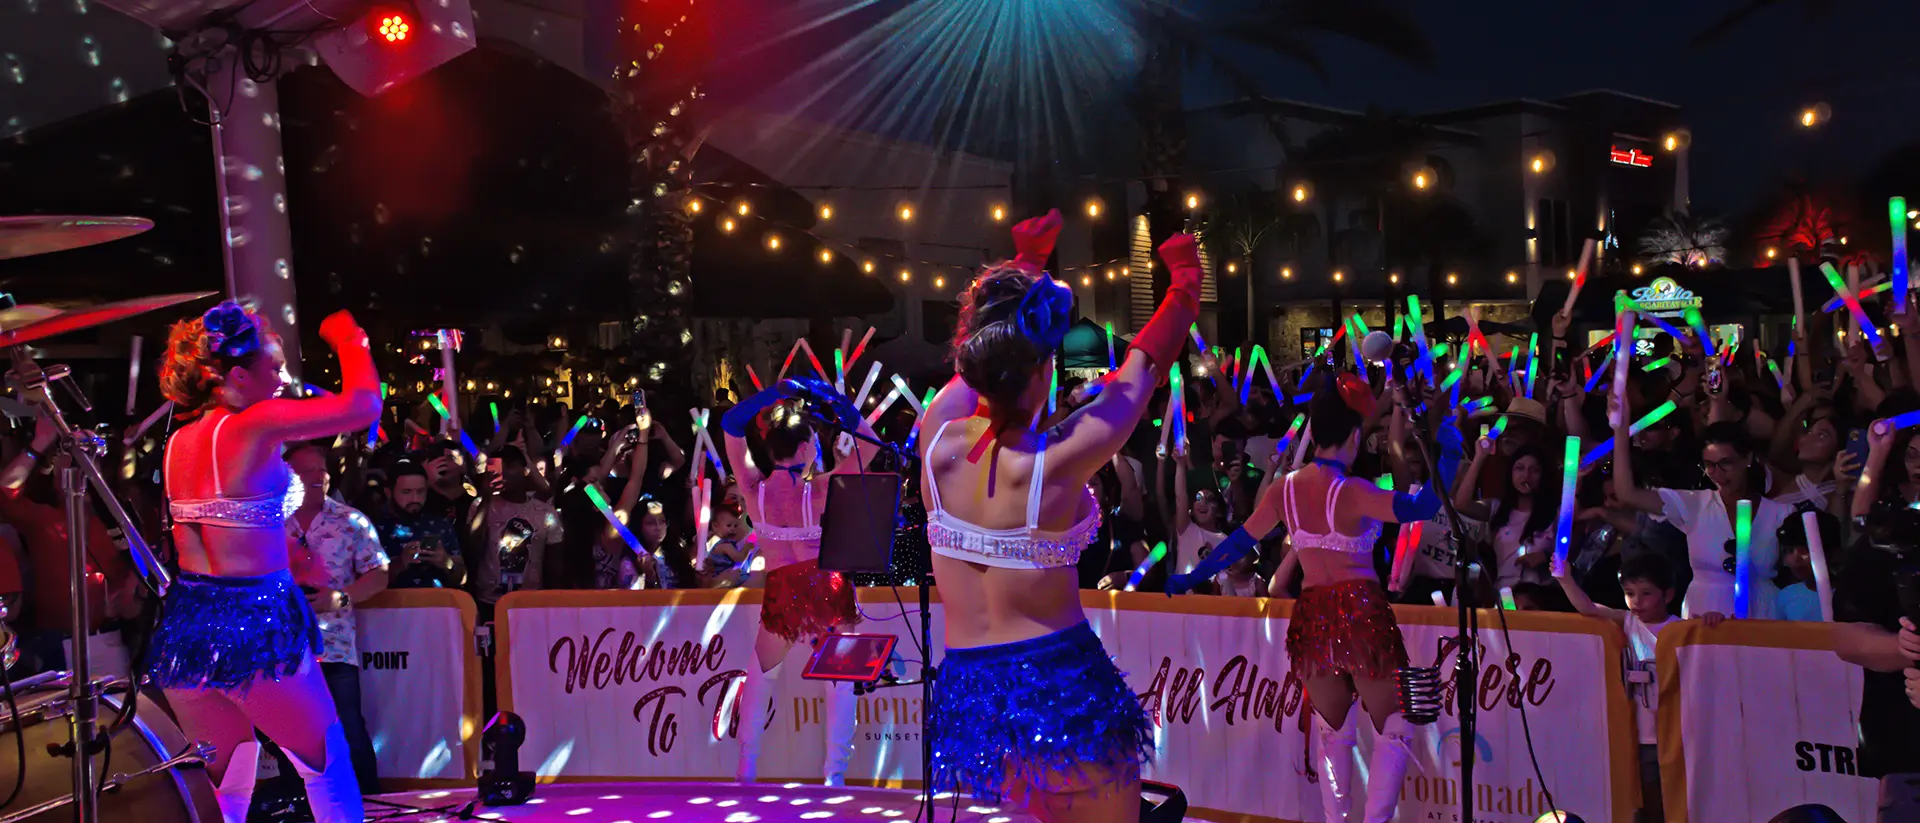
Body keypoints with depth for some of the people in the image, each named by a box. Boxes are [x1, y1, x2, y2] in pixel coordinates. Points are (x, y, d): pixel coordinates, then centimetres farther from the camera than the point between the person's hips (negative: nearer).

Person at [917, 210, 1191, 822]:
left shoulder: (938, 439, -6)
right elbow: (1143, 369, -4)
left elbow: (986, 355, 13)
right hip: (1064, 686, -5)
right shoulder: (1052, 465, -18)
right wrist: (1185, 280, 11)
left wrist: (1027, 259, 24)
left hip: (966, 698, 5)